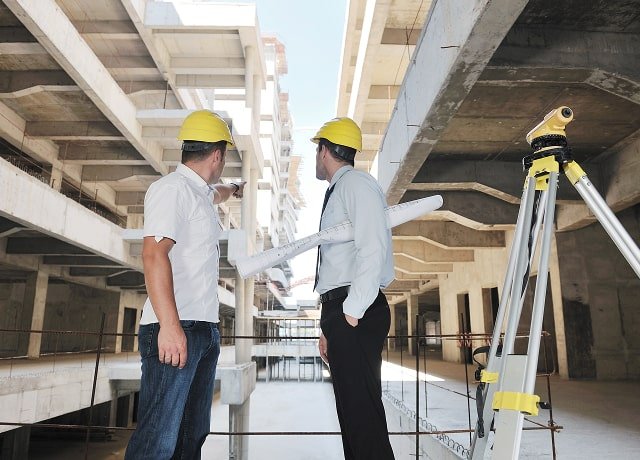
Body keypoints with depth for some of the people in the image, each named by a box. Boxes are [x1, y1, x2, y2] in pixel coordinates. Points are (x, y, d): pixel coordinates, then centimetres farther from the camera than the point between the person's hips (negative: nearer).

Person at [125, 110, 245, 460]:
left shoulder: (201, 192, 20)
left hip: (205, 329, 10)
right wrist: (170, 324, -28)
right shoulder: (171, 188, -9)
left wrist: (234, 190, 68)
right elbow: (154, 254, -20)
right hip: (175, 329, -10)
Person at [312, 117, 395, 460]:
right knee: (351, 407, 13)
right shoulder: (337, 192, 22)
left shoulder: (355, 183, -5)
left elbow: (373, 250, -19)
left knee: (361, 409, -7)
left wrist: (352, 311, -19)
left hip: (356, 315, -10)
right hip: (340, 310, 10)